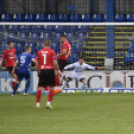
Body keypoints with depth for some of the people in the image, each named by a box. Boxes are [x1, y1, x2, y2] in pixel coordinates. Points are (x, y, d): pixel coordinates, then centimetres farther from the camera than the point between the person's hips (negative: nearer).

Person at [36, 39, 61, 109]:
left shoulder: (39, 52, 5)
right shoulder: (52, 52, -5)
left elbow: (36, 63, 5)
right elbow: (55, 63, -9)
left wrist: (38, 72, 16)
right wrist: (58, 70, 1)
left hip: (42, 71, 3)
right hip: (50, 71, -3)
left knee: (40, 87, 6)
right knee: (52, 87, 5)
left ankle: (38, 103, 5)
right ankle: (48, 103, -4)